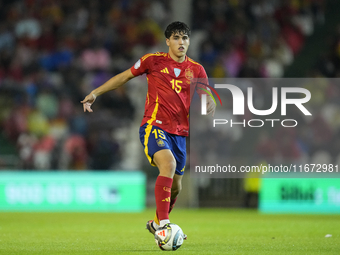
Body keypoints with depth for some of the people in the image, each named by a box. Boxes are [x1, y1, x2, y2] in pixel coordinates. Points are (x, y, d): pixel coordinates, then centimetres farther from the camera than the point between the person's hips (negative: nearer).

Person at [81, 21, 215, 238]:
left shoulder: (196, 70, 7)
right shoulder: (153, 61, -1)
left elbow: (208, 99, 11)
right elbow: (125, 76, 10)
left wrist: (210, 106, -14)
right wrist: (95, 93, 8)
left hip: (180, 132, 5)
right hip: (154, 126, -5)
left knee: (175, 187, 11)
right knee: (168, 164, -31)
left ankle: (156, 224, 38)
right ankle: (164, 223, -36)